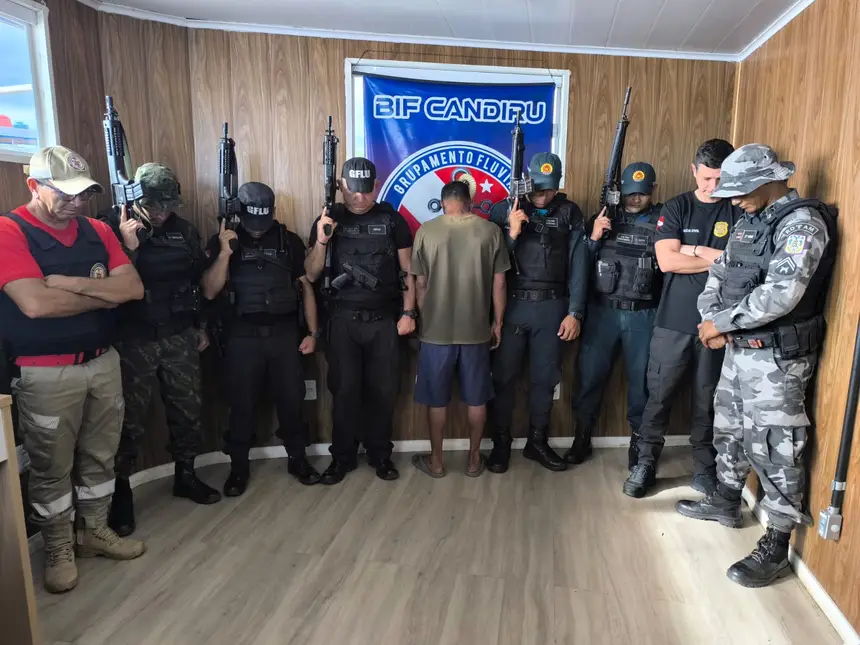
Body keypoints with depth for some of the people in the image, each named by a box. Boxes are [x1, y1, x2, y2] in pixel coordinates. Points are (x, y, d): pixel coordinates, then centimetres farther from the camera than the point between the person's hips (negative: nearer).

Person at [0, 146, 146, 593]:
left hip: (104, 362, 5)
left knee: (100, 455, 16)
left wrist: (74, 284, -18)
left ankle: (94, 530, 35)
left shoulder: (97, 231, 5)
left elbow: (134, 288, -5)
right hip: (47, 373, -5)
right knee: (52, 466, 9)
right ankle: (58, 550, 27)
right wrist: (103, 292, -11)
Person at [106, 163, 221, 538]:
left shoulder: (184, 230, 6)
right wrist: (129, 248, -27)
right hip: (134, 341, -4)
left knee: (187, 410, 11)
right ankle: (121, 490, 20)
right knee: (130, 419, 3)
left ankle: (186, 475, 30)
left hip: (180, 337, 4)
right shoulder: (115, 230, -7)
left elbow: (201, 279, 12)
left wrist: (203, 326, 12)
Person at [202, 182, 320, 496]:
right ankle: (239, 467, 26)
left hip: (284, 333, 1)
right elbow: (209, 292, -7)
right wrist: (225, 253, -19)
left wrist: (313, 332, 3)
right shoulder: (222, 241, 1)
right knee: (242, 403, 8)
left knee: (291, 398, 8)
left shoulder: (289, 240, 4)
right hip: (242, 337, -1)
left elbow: (306, 286, 7)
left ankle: (297, 458, 27)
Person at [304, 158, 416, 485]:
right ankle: (342, 456, 21)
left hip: (384, 319, 0)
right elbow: (311, 275, 0)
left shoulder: (392, 219, 3)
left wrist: (408, 312, -2)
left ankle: (380, 454, 23)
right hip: (342, 320, 0)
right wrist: (321, 241, -17)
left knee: (383, 390, 7)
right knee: (344, 390, 6)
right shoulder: (328, 220, 3)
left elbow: (407, 270, 5)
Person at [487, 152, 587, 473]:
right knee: (504, 376, 4)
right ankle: (501, 442, 20)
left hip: (552, 306, 1)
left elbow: (578, 264, 1)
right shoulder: (504, 210, 1)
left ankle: (537, 441, 27)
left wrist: (575, 312, -4)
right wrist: (512, 234, -20)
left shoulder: (569, 213, 5)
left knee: (545, 377, 10)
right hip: (512, 305, -1)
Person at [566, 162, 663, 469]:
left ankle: (638, 440, 27)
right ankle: (582, 437, 22)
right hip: (602, 311, 1)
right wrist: (594, 238, -12)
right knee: (591, 374, 6)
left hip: (643, 315, -1)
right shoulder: (605, 216, 6)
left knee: (641, 379, 9)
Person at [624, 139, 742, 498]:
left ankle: (704, 466, 29)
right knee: (659, 397, 6)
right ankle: (645, 464, 20)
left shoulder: (739, 212, 2)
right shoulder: (676, 208, 2)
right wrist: (721, 259, -9)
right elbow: (667, 261, -11)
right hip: (672, 322, 0)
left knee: (708, 401, 12)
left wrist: (695, 250, -11)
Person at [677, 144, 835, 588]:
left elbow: (780, 295, -27)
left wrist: (722, 323, -17)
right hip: (740, 348, 9)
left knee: (773, 447, -1)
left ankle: (775, 548, 13)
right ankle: (726, 501, 41)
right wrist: (711, 317, -5)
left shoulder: (803, 222, -17)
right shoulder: (749, 221, 11)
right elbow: (718, 273, 13)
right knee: (729, 429, 21)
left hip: (777, 356, -9)